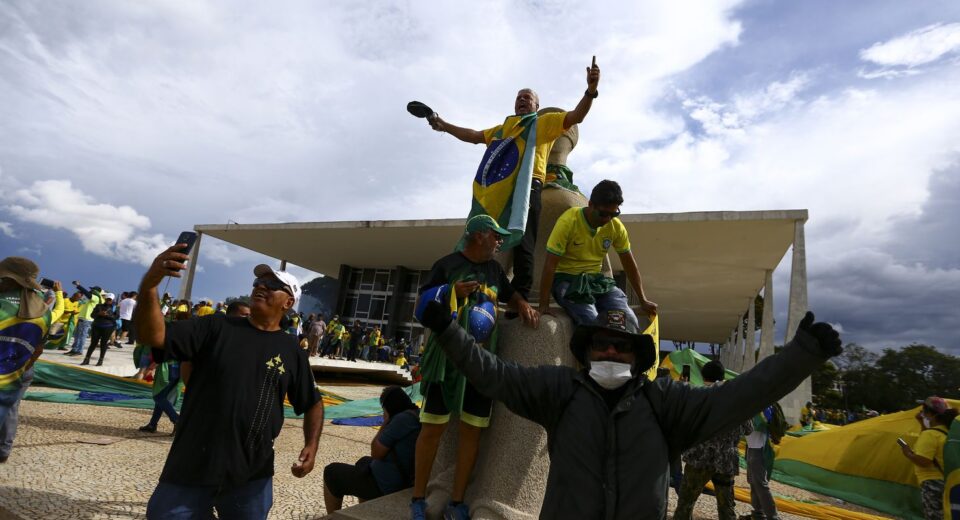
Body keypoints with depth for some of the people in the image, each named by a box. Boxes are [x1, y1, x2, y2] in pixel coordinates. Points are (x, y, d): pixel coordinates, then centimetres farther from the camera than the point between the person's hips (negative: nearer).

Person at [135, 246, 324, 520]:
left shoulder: (292, 351, 1)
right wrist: (149, 284, -28)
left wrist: (311, 445, -6)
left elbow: (312, 403, 10)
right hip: (190, 471, -1)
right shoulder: (216, 328, -1)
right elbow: (153, 335, -13)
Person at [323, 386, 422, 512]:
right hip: (408, 479, 9)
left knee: (332, 472, 9)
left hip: (388, 486, -9)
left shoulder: (401, 419, -25)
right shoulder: (419, 414, 2)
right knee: (363, 462, 35)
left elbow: (376, 453, -17)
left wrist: (385, 423, -9)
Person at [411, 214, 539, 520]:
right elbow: (420, 306, -2)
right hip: (447, 358, -5)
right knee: (433, 426, 1)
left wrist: (523, 306, 8)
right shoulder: (447, 265, -4)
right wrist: (452, 292, -17)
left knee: (472, 429, 6)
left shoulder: (494, 269, 14)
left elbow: (510, 294, 30)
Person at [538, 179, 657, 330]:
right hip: (567, 279, -4)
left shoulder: (616, 226, -3)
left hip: (596, 279, 5)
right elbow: (550, 265, -18)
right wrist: (544, 305, -21)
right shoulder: (568, 222, -18)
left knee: (630, 322, -16)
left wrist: (643, 300, 7)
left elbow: (629, 263, 9)